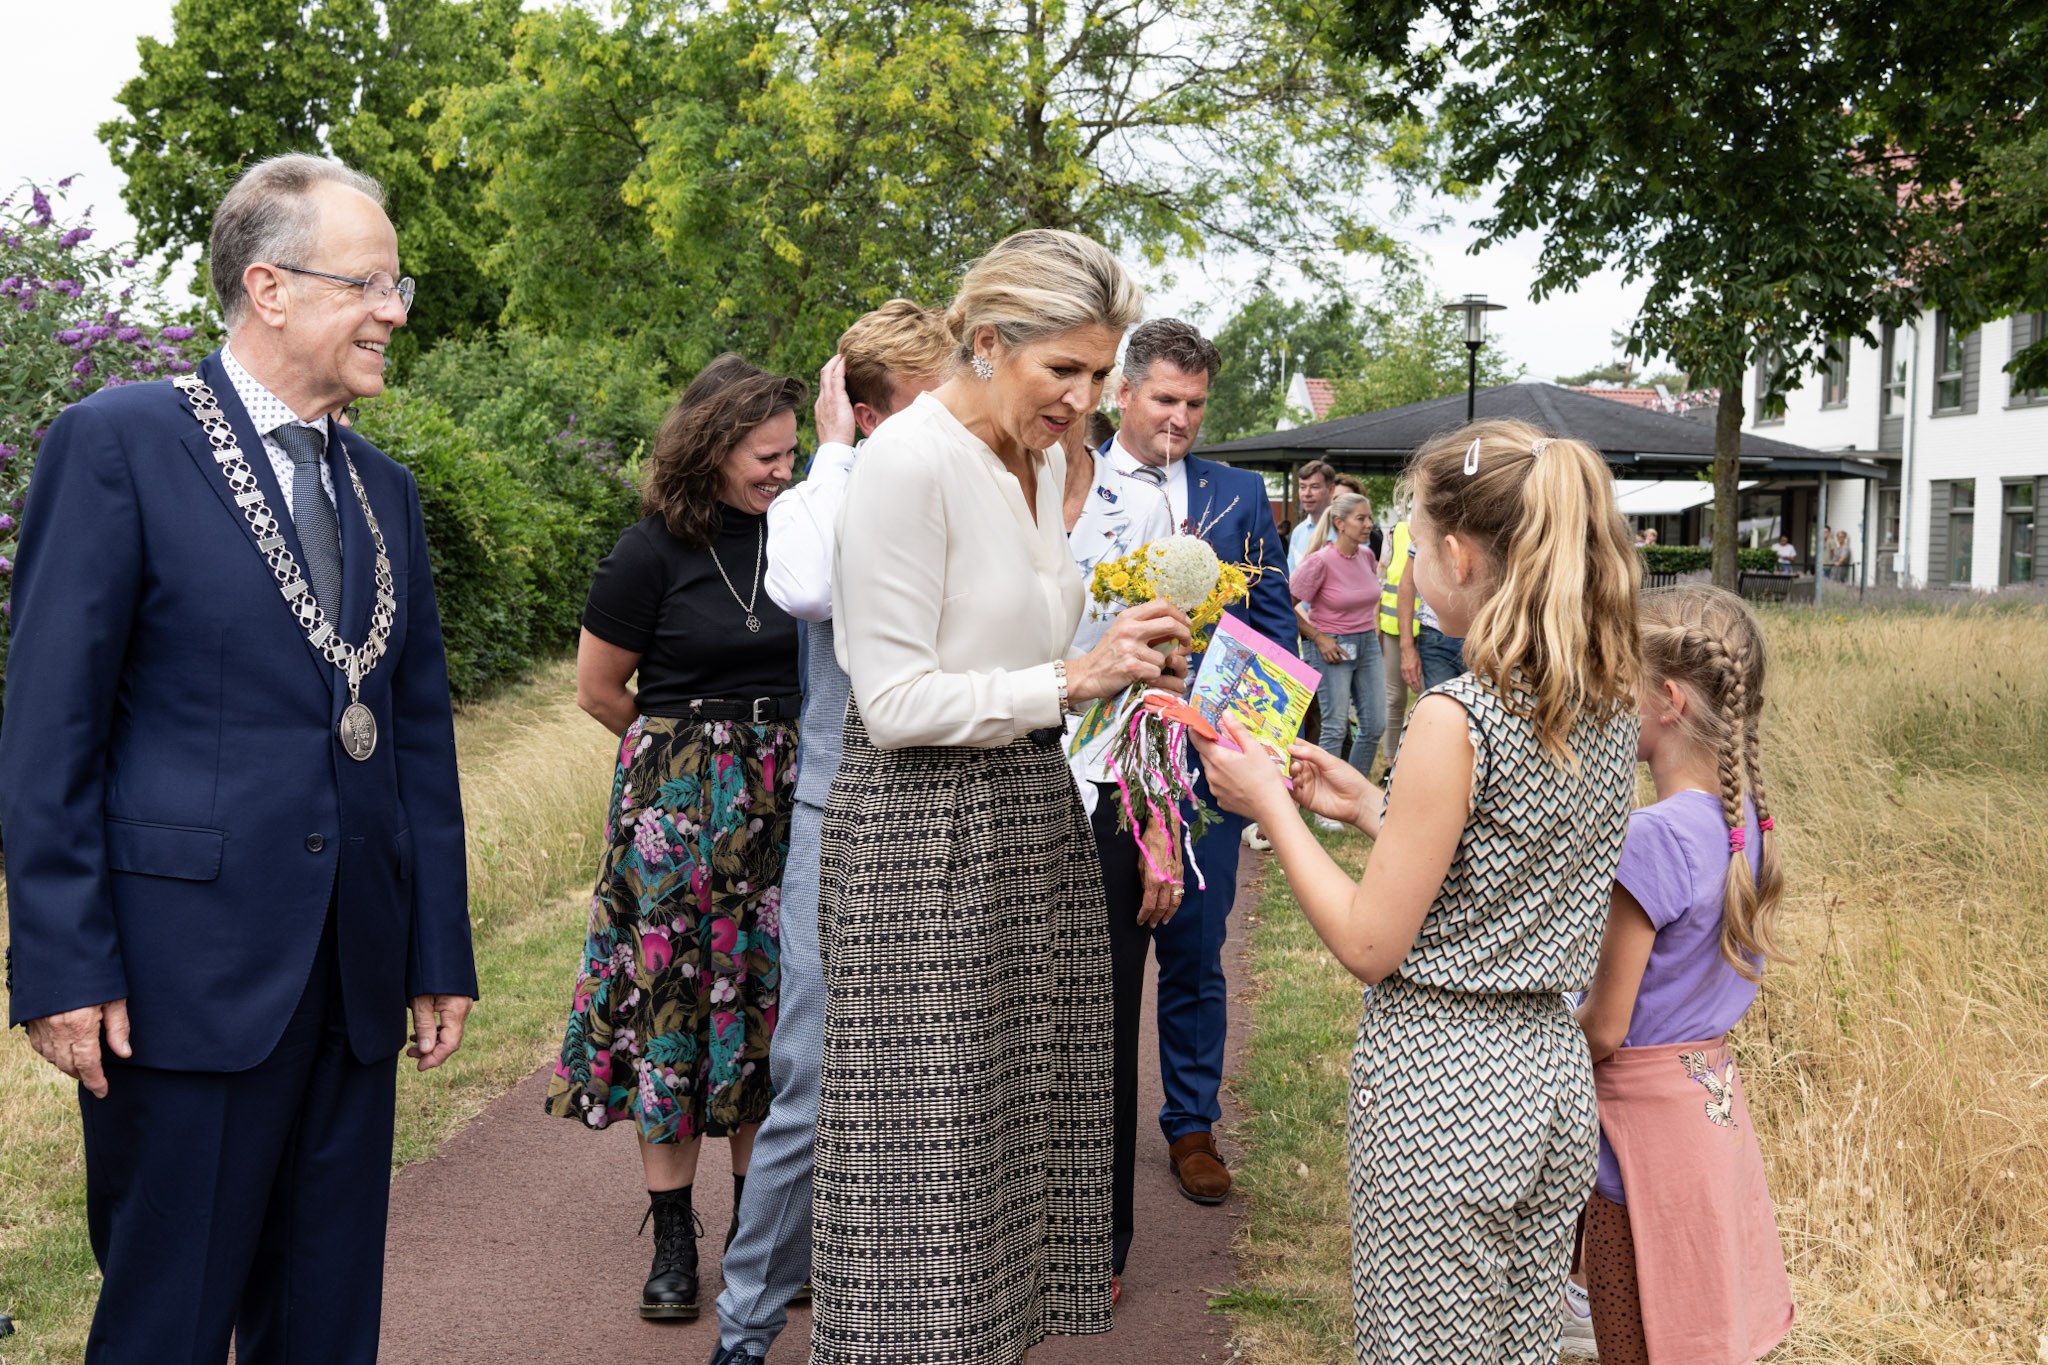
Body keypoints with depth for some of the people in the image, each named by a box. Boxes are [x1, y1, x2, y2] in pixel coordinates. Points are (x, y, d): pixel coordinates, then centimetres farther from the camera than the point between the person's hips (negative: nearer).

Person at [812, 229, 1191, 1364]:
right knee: (925, 1137, 2)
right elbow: (895, 703, -18)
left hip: (1028, 820, 8)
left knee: (1017, 1117, 14)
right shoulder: (909, 462, -16)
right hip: (921, 830, -8)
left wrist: (1119, 666, 2)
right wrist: (1071, 678, -20)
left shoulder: (1042, 459, 9)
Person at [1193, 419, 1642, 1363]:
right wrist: (1366, 806, 13)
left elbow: (1371, 945, -16)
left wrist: (1272, 808, -6)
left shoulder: (1456, 721, -22)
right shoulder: (1609, 704, 2)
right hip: (1553, 1072, 8)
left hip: (1440, 1082, -8)